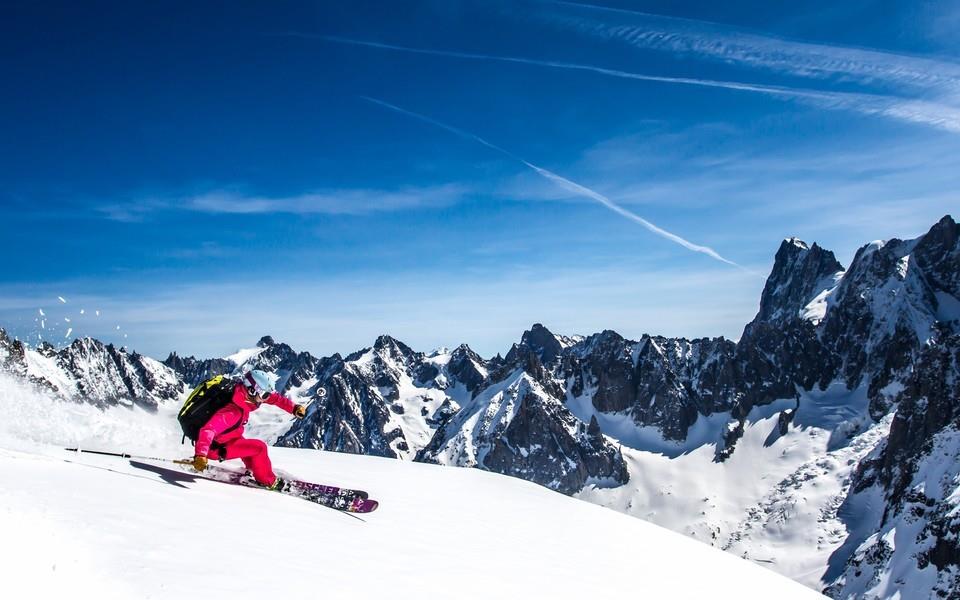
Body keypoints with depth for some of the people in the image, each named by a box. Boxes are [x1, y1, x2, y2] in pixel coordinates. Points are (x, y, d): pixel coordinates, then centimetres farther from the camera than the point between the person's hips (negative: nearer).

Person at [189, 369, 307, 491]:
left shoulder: (248, 394, -11)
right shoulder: (232, 412, -35)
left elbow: (274, 397, 0)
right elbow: (208, 430, -44)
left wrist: (294, 408, -7)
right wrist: (200, 455, -55)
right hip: (215, 448, -9)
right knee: (259, 448, -14)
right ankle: (268, 481, 5)